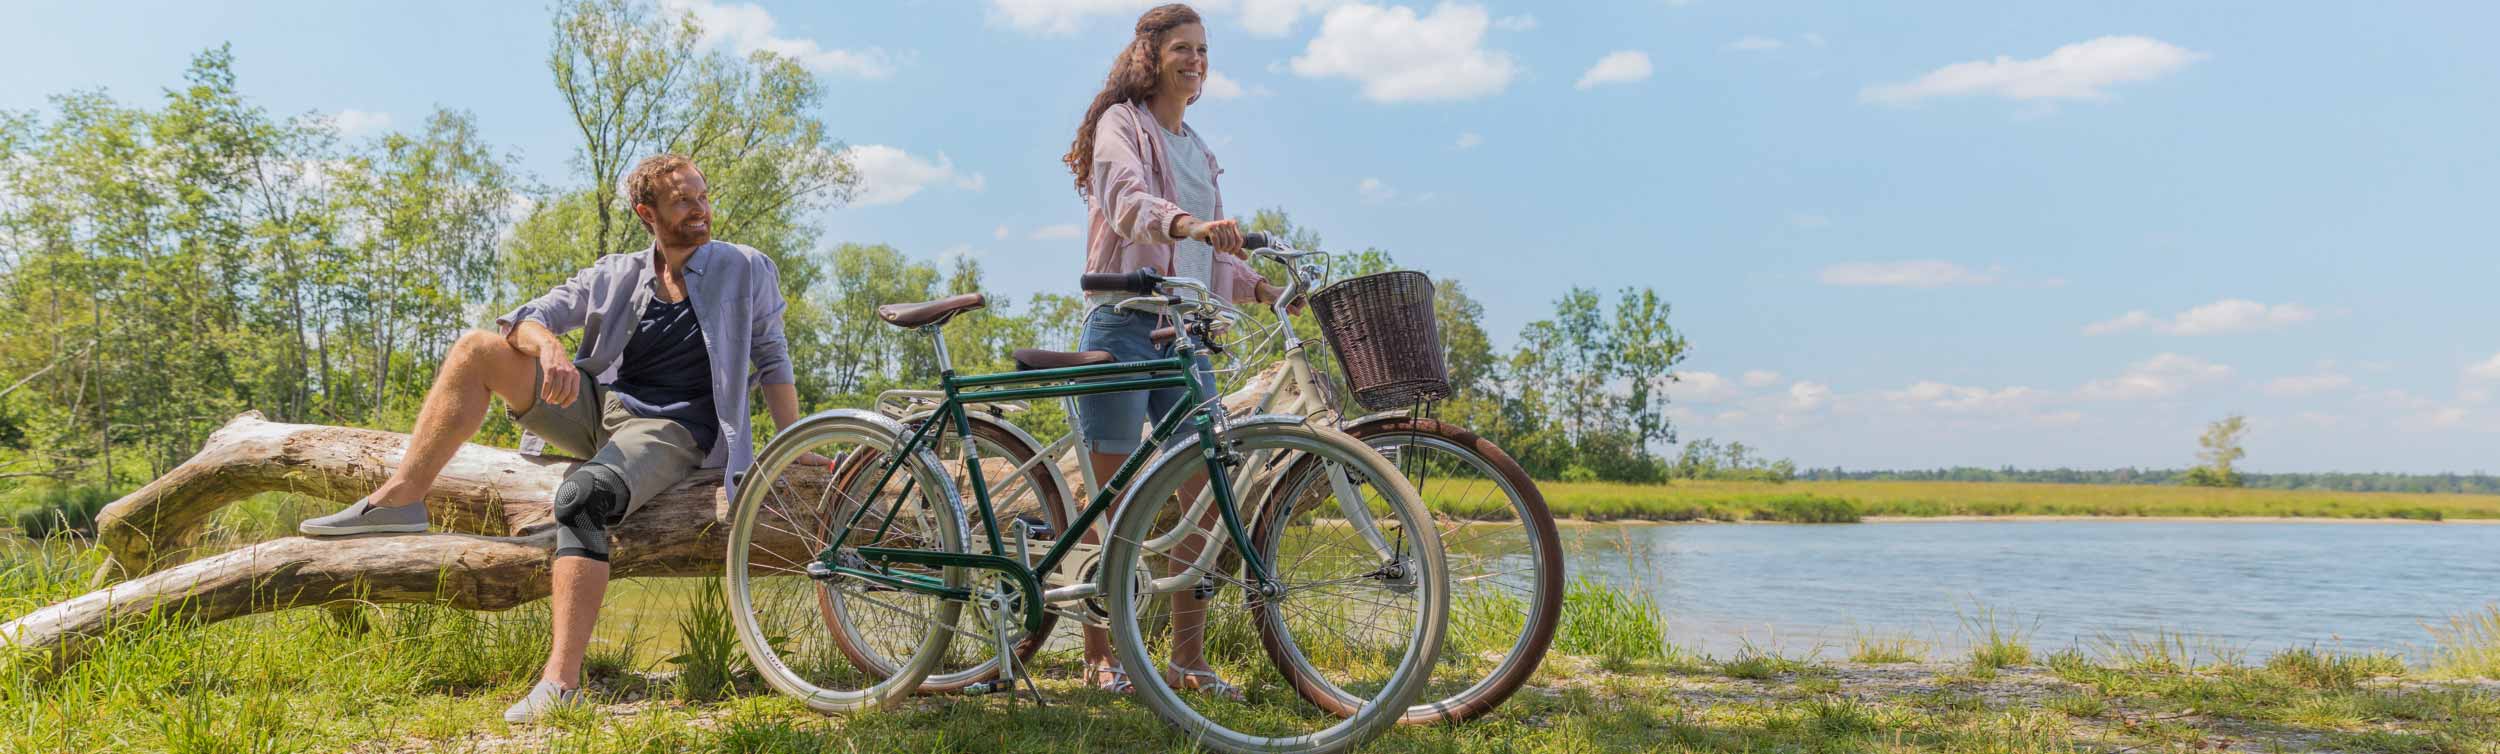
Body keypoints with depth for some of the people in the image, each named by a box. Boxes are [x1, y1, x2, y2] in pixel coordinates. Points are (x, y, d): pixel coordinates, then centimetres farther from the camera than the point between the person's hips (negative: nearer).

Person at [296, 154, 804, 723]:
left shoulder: (747, 271, 4)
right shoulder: (615, 275, 11)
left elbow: (771, 359, 6)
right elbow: (531, 317, 2)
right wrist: (549, 347, -23)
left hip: (670, 429, -5)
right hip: (597, 406, 5)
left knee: (581, 498, -36)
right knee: (479, 349, -12)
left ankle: (562, 682, -41)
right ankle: (400, 500, -13)